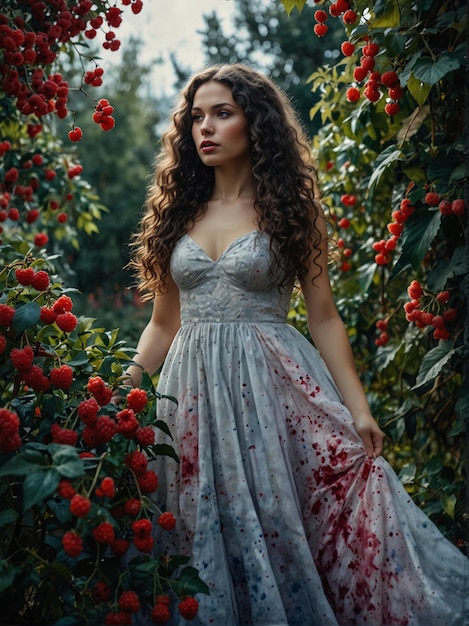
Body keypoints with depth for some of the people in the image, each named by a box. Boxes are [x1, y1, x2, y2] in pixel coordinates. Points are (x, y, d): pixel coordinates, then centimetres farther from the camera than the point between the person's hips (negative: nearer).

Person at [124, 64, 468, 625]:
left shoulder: (287, 211, 3)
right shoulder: (177, 216, 12)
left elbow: (324, 317, 1)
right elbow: (163, 323, 15)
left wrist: (358, 408, -8)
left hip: (272, 384, -3)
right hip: (194, 389, 3)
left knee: (283, 524, -4)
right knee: (205, 531, 6)